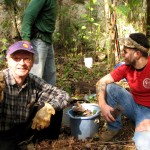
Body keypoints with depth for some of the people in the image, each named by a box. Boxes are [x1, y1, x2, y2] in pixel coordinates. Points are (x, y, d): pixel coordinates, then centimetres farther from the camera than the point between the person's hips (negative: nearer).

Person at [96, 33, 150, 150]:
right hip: (133, 105, 5)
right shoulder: (126, 68, -7)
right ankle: (114, 126, 2)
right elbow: (101, 82, -7)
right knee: (109, 87, -14)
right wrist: (102, 105, -24)